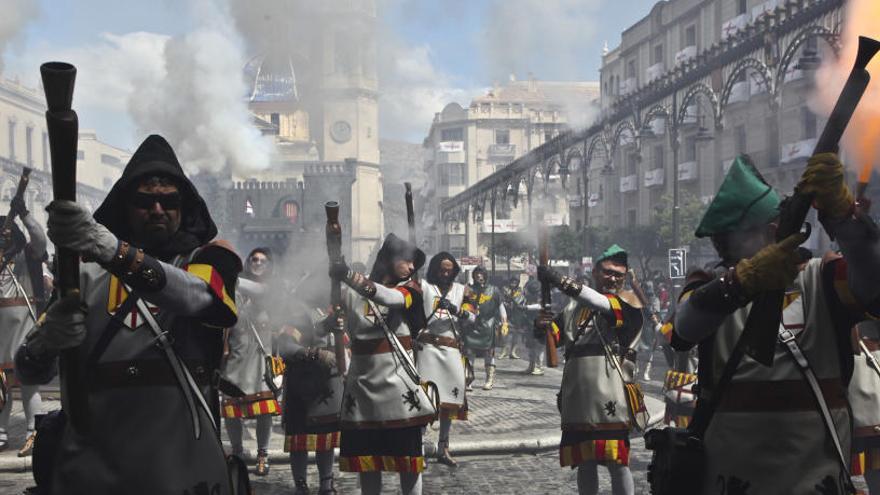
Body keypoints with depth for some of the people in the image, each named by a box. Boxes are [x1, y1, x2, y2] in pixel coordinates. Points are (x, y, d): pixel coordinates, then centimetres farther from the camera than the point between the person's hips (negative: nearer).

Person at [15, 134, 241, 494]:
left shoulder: (209, 260, 7)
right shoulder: (87, 274, 13)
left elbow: (194, 295, -19)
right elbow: (27, 369, 7)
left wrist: (111, 248, -34)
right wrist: (46, 338, -17)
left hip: (181, 463, -2)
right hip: (89, 464, 2)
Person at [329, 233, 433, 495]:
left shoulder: (409, 289, -1)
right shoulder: (353, 290, 4)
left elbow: (388, 297, -23)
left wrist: (348, 275, -37)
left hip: (397, 378, -1)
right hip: (362, 379, 1)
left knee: (408, 450, 3)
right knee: (364, 451, 9)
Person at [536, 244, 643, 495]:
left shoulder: (629, 300, 2)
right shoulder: (575, 306, 18)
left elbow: (604, 304, -19)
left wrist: (561, 281, -27)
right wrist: (543, 326, -12)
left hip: (610, 395, -5)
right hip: (576, 394, 5)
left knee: (616, 461, -5)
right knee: (584, 462, 12)